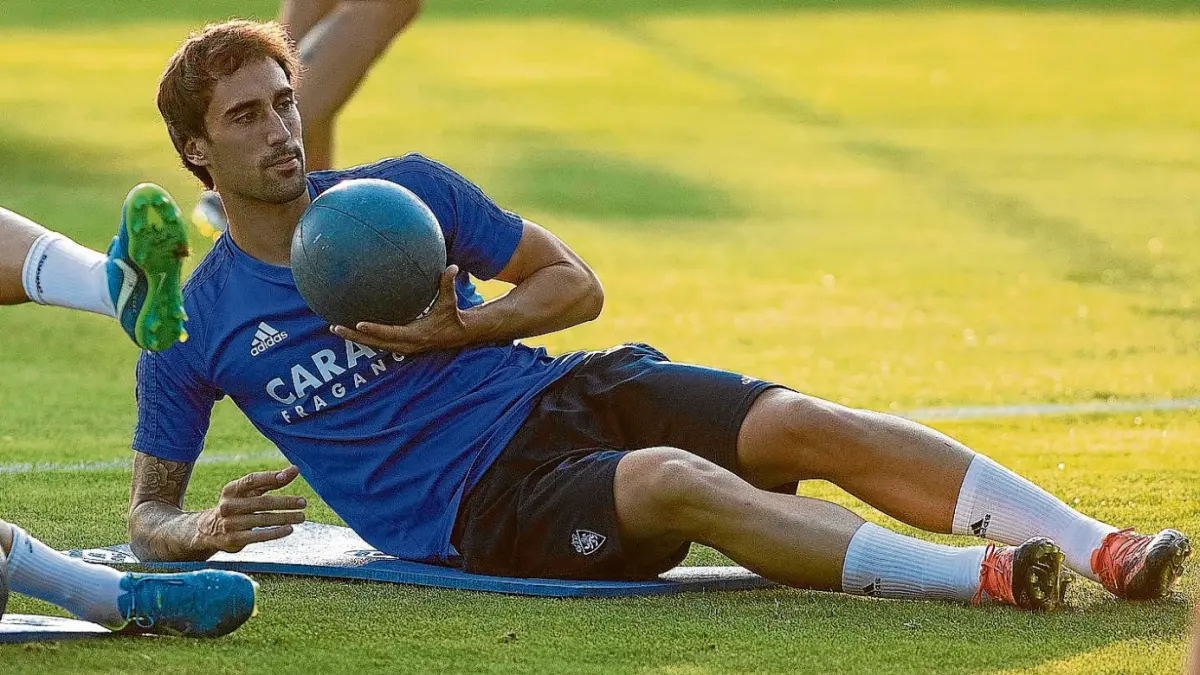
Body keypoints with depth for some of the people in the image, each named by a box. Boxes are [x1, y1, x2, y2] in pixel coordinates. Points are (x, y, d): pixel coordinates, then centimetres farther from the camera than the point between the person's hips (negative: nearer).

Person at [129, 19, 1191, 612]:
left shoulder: (405, 191, 8)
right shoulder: (194, 331, 2)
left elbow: (575, 283, 13)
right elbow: (147, 515, 9)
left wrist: (458, 331, -6)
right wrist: (205, 532, -15)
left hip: (562, 392, 5)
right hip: (482, 506, -4)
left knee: (807, 427, -21)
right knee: (671, 482, -35)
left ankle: (1105, 552, -31)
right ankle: (989, 580, -49)